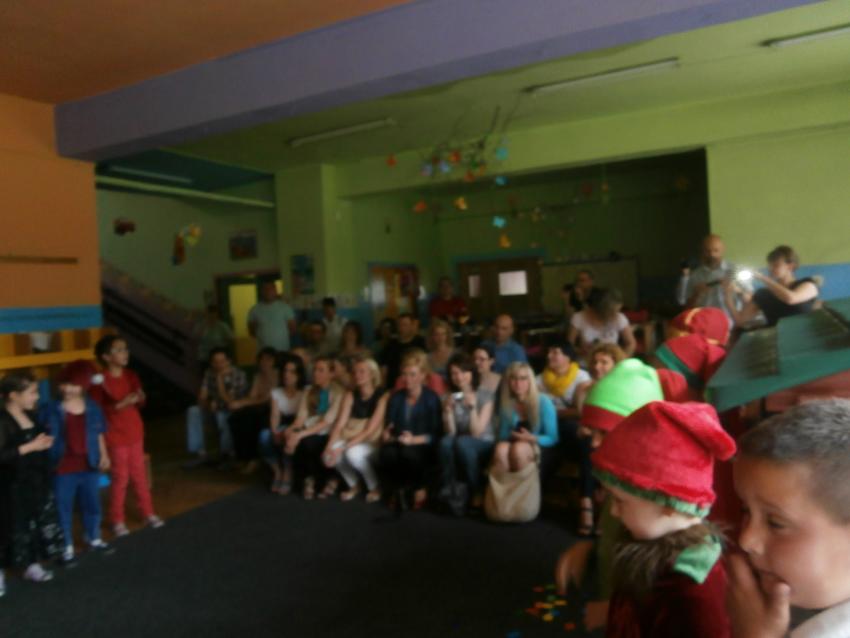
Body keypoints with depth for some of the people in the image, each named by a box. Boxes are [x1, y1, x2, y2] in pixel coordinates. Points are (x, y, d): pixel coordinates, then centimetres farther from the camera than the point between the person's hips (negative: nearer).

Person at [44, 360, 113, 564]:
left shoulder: (93, 408, 0)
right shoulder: (52, 409, -10)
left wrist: (103, 455, 1)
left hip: (88, 465, 4)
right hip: (63, 468, -3)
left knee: (91, 503, 18)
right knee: (63, 507, 7)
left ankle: (94, 539, 37)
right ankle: (67, 547, 22)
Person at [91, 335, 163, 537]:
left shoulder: (131, 376, 4)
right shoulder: (100, 381, -15)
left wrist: (140, 398, -9)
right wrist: (120, 404, -25)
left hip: (135, 432, 6)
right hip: (115, 436, -6)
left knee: (139, 475, 15)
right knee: (120, 478, 3)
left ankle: (148, 514, 27)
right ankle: (117, 521, 18)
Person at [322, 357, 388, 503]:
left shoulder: (383, 396, -14)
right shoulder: (350, 395, 1)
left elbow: (370, 430, -21)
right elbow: (340, 424, -5)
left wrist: (344, 447, -28)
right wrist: (330, 446, -23)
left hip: (374, 443, -4)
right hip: (353, 440, 5)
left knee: (354, 453, -34)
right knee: (332, 451, -25)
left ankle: (375, 487, -5)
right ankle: (353, 485, 4)